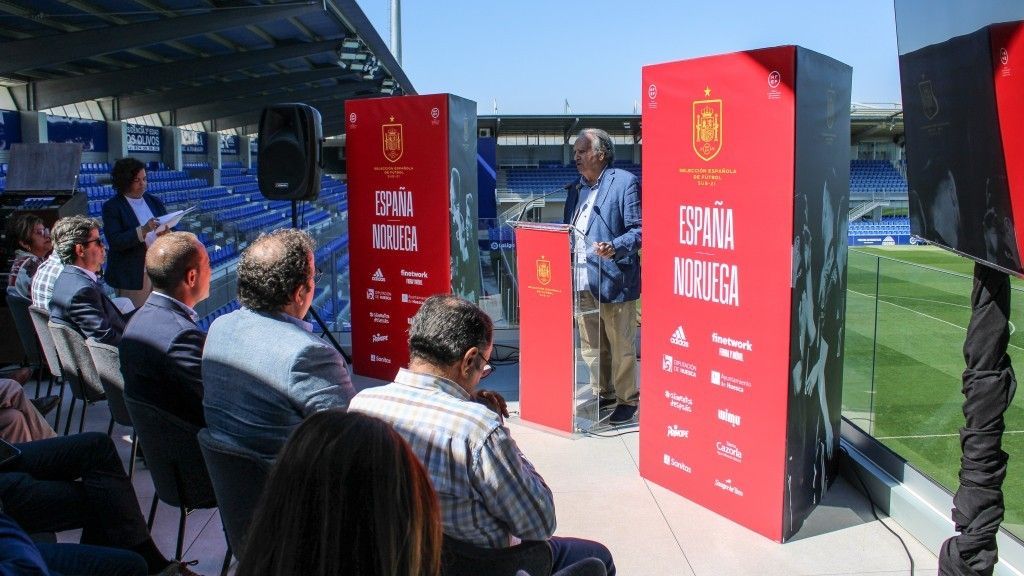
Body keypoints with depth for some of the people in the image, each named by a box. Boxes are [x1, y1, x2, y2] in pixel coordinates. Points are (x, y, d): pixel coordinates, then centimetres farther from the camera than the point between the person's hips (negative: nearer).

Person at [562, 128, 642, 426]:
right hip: (583, 282, 7)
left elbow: (638, 230, -11)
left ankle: (627, 400, 16)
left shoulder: (625, 182, -6)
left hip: (614, 280, -7)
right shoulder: (576, 189, 18)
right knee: (590, 347, 16)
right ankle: (602, 394, 31)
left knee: (621, 347, 3)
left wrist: (614, 248, -27)